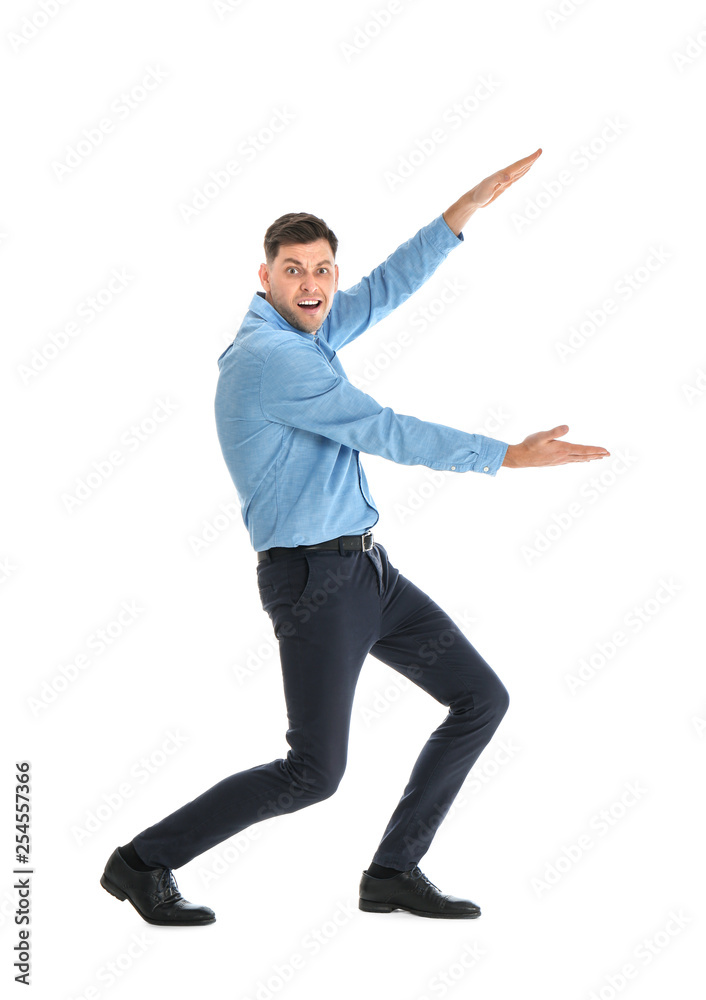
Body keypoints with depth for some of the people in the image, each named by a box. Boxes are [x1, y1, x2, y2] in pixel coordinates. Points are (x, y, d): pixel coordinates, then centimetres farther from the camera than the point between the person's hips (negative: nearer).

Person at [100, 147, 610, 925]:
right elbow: (385, 433, -19)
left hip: (366, 569, 10)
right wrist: (510, 456, -16)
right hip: (313, 578, -10)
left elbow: (386, 289, 17)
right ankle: (143, 862, 11)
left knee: (482, 698, 8)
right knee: (313, 774, -5)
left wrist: (473, 204, 11)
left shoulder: (300, 335, 11)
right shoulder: (270, 355, -18)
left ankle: (393, 873, 14)